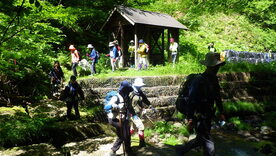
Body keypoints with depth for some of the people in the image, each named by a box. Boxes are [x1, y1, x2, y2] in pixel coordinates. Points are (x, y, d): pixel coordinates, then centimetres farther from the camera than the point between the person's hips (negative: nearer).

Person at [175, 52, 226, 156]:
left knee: (200, 140, 23)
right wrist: (190, 119, -24)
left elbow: (217, 97, 15)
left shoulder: (214, 79, 4)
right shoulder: (198, 81, -22)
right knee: (209, 146, -4)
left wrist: (221, 112, 16)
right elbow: (191, 101, -23)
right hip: (199, 118, -9)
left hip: (208, 117, 9)